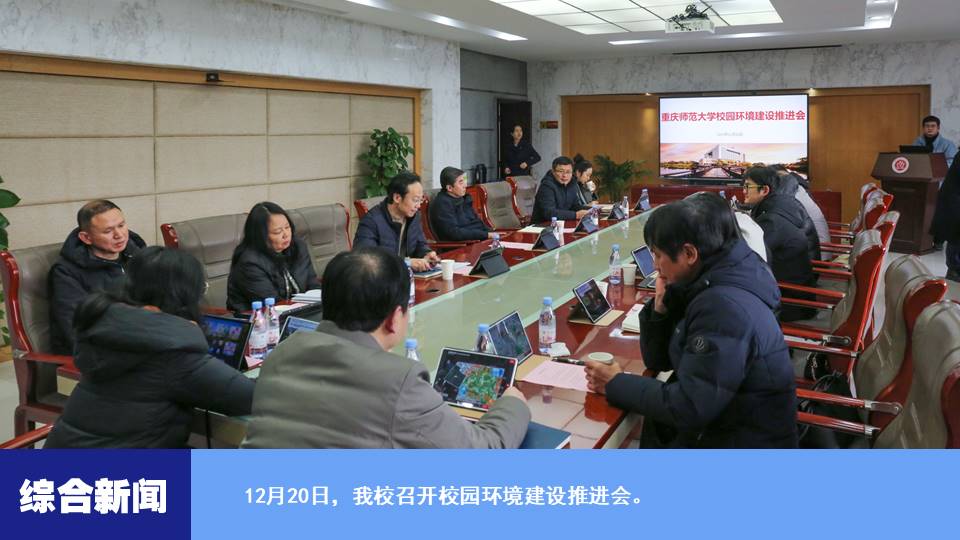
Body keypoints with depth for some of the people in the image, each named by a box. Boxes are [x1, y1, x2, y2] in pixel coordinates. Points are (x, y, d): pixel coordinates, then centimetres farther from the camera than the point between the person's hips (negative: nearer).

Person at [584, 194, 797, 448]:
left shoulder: (725, 307, -25)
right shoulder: (707, 286, 2)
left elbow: (689, 408, -25)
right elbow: (657, 360, 8)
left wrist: (616, 385, -14)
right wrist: (661, 304, -8)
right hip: (715, 425, 7)